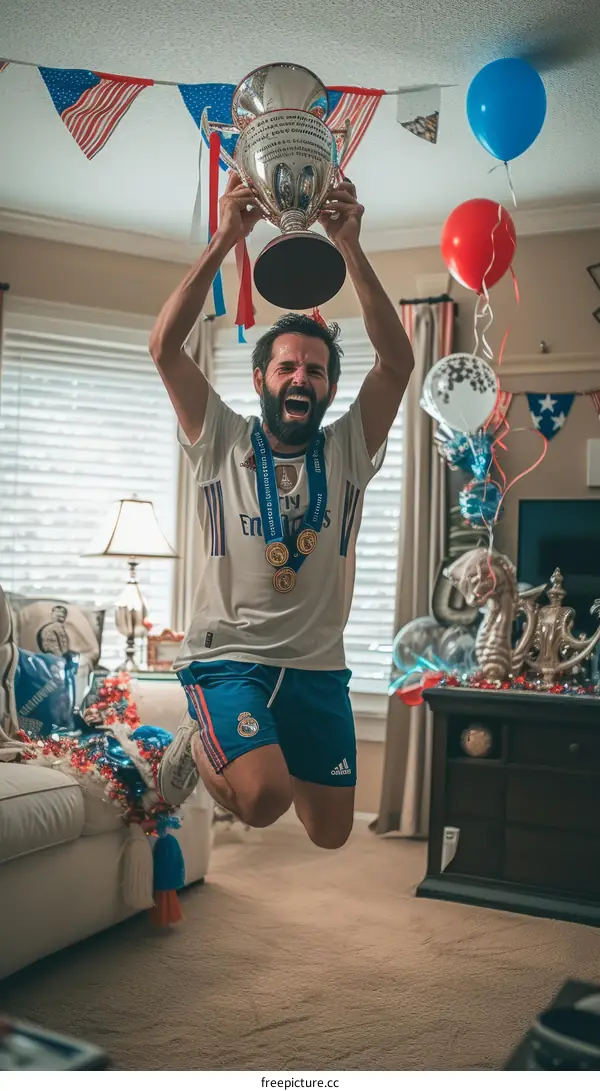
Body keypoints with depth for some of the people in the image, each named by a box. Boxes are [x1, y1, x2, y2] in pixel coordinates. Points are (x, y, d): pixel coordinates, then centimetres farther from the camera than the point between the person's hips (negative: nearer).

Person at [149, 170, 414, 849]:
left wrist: (350, 246, -14)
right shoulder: (223, 444, 2)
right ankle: (200, 746, 6)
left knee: (329, 833, 11)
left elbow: (397, 362, -8)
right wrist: (224, 239, -15)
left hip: (318, 668, 4)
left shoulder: (347, 451, 6)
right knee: (264, 799, -27)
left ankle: (269, 753, 40)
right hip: (228, 658, -3)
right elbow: (164, 348, -10)